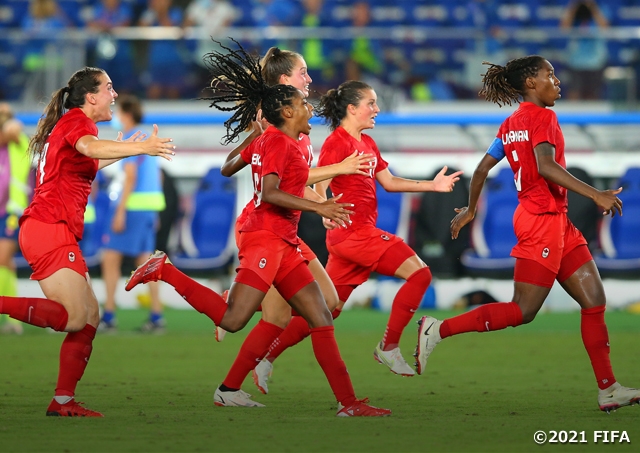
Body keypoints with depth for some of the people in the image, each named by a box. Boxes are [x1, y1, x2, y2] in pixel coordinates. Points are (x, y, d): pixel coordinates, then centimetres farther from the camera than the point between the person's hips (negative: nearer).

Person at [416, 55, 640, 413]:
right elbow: (545, 165, -26)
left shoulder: (511, 124, 15)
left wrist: (470, 210, 32)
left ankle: (609, 390, 3)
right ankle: (438, 330, -4)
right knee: (522, 312, -8)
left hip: (557, 222, 10)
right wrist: (595, 194, -29)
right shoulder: (542, 117, -11)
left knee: (594, 300, 5)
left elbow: (482, 169, 19)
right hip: (543, 220, -10)